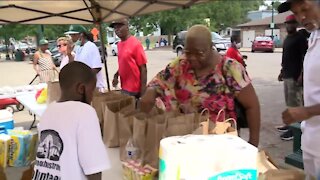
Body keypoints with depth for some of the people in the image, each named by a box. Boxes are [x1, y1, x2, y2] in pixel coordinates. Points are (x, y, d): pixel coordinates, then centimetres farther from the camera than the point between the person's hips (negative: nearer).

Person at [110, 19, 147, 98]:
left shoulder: (135, 43, -15)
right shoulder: (119, 44, 6)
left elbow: (143, 68, -15)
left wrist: (143, 91, -17)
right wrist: (116, 75, 1)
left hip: (134, 90, -7)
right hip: (124, 88, 7)